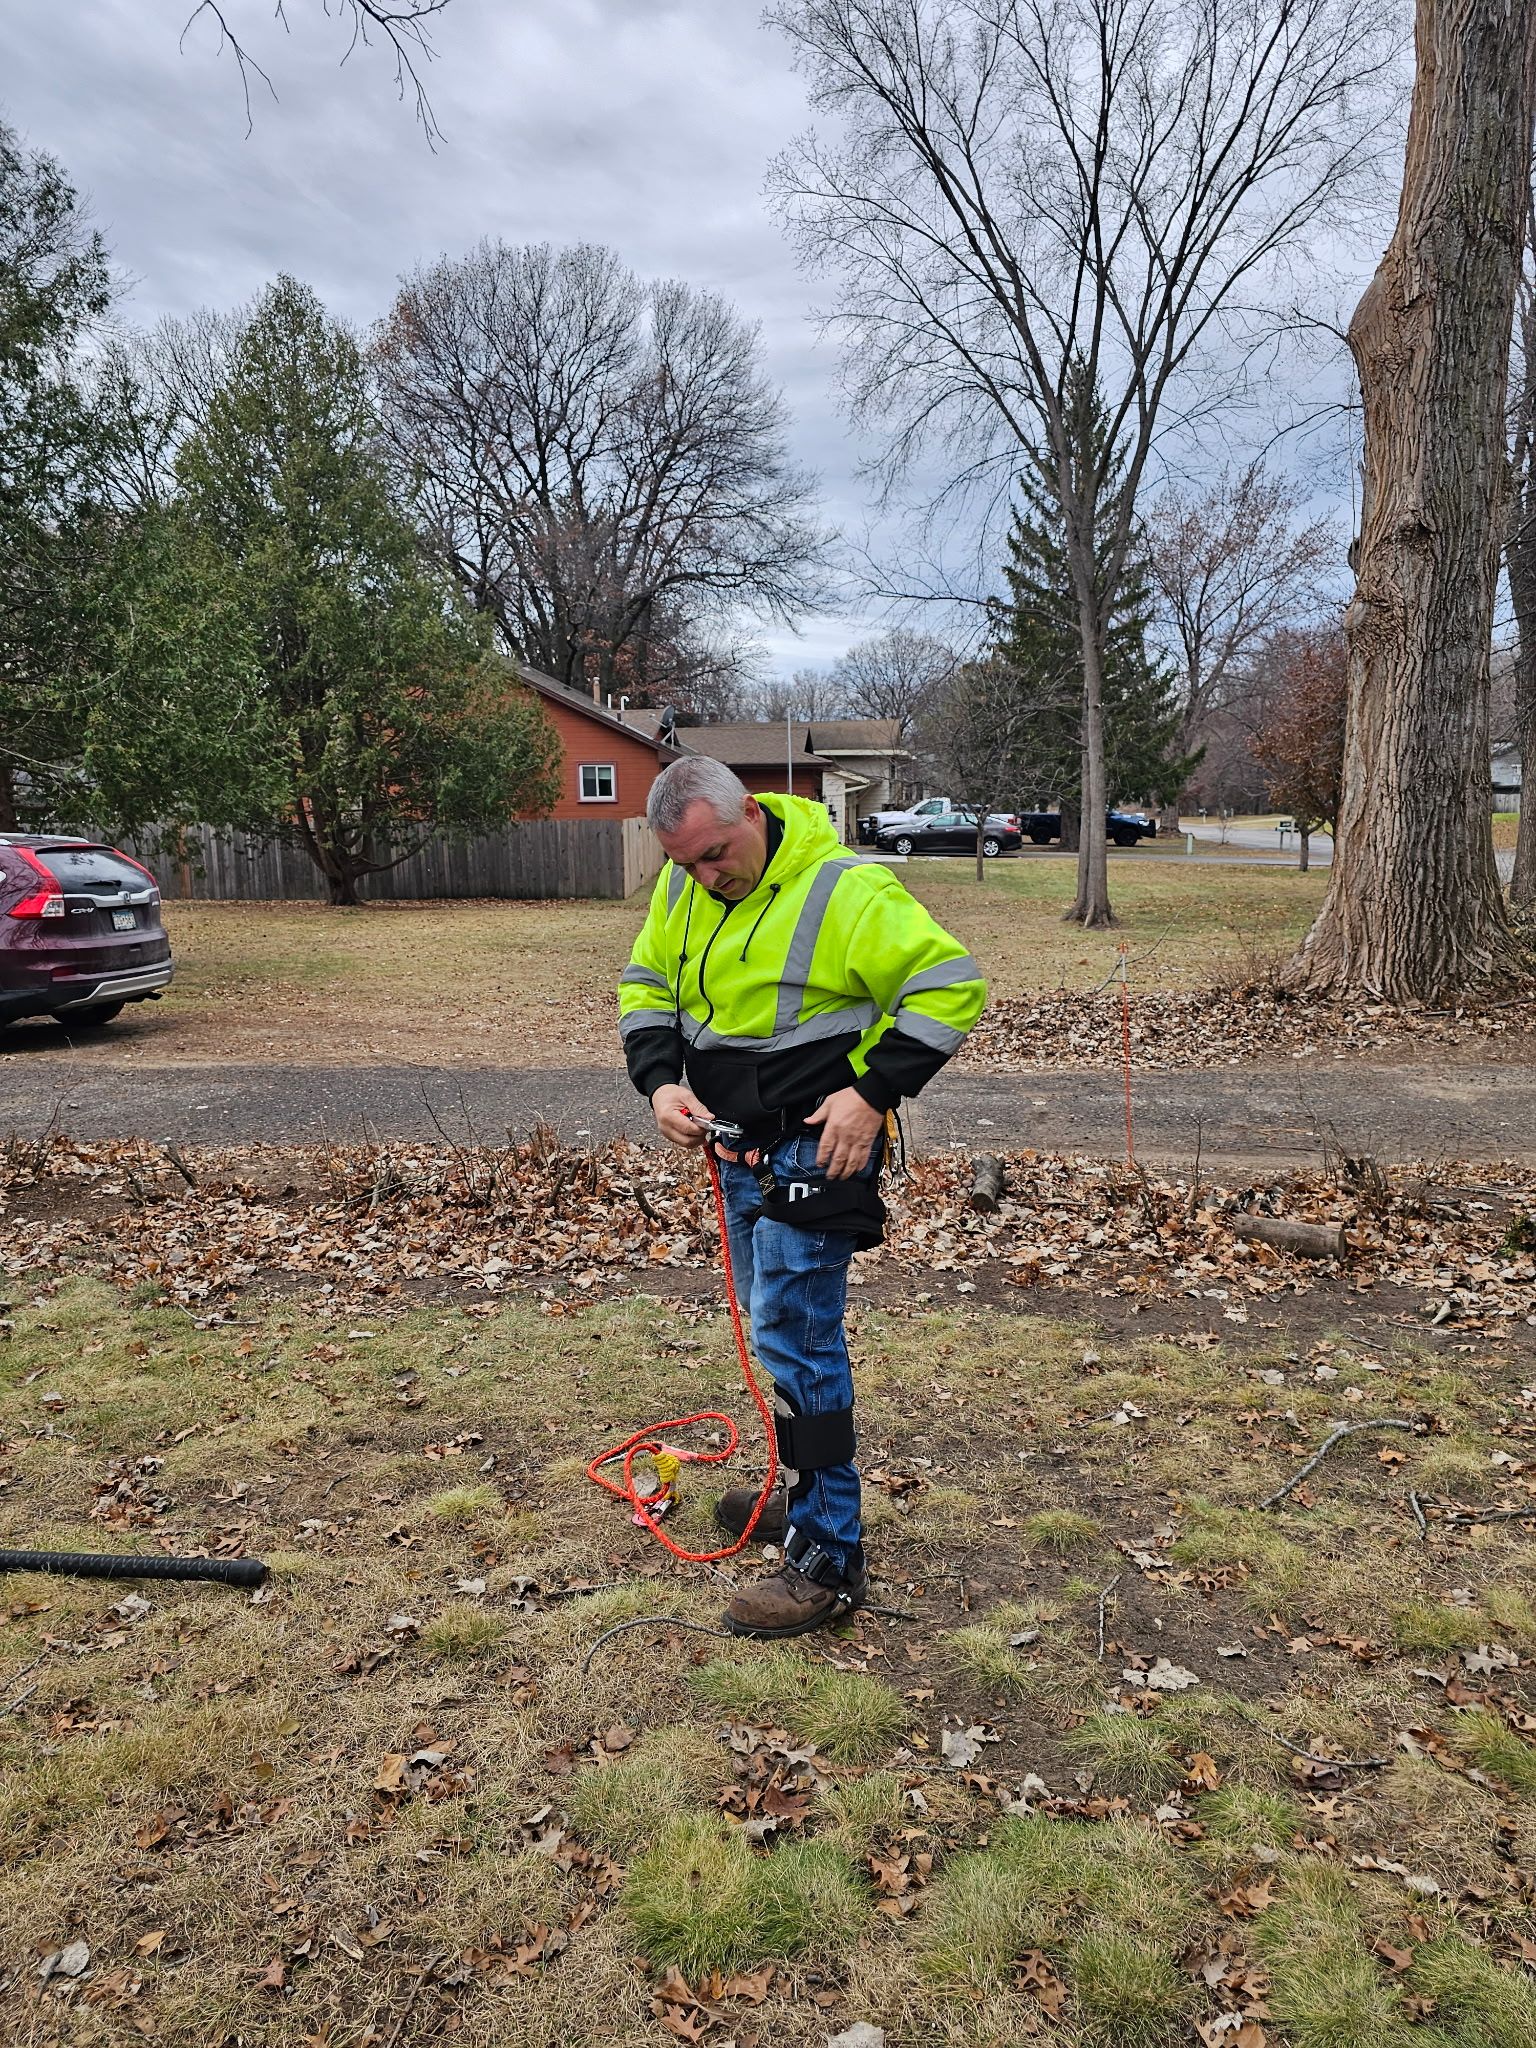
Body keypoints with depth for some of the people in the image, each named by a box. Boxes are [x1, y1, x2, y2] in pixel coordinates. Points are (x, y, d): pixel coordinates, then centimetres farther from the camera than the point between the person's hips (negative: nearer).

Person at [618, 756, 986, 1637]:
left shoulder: (847, 889, -20)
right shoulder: (683, 887, 2)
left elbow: (951, 984, -18)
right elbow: (645, 986, 13)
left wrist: (873, 1092, -23)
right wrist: (660, 1082, -4)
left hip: (816, 1147, -8)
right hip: (737, 1143, 8)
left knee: (795, 1340, -7)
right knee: (779, 1325, 19)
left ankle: (829, 1556, 4)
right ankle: (806, 1490, 37)